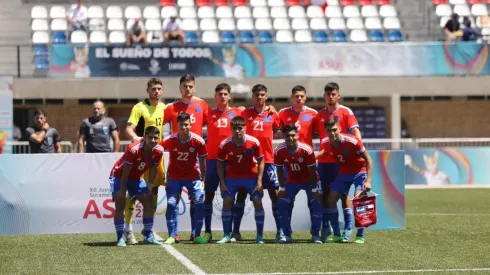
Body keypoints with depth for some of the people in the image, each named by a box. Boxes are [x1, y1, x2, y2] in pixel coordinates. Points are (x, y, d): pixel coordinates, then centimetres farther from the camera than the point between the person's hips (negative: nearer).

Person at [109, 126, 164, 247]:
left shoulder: (158, 151, -16)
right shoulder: (133, 149, -33)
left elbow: (153, 169, -2)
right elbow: (126, 171, -26)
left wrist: (150, 186, -2)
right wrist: (122, 190, -22)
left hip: (136, 177, 6)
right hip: (119, 175, -6)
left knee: (149, 201, -2)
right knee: (120, 203, -17)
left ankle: (148, 236, 5)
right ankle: (120, 238, -13)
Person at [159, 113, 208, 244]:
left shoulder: (198, 141, -14)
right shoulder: (170, 140, -16)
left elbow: (202, 160, -1)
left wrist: (203, 179, 5)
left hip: (193, 176, 0)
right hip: (174, 177, 0)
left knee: (199, 203, -11)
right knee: (171, 203, -11)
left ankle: (197, 235, 2)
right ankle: (171, 236, 0)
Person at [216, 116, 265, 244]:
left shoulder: (254, 142, -21)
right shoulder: (225, 145, -18)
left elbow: (260, 161, -9)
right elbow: (220, 163, -4)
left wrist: (259, 181, -14)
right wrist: (222, 183, -9)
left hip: (251, 175, -1)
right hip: (232, 176, 1)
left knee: (257, 201, -9)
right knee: (227, 201, -10)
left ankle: (260, 236, 1)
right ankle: (227, 235, -2)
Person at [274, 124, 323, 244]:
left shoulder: (306, 150, -27)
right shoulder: (279, 151, -20)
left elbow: (312, 170, -18)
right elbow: (279, 170, -6)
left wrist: (314, 189, -17)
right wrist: (282, 188, -7)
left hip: (309, 180, -3)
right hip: (291, 180, 3)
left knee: (316, 202, -19)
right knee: (281, 202, -11)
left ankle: (315, 235, -7)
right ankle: (287, 235, 0)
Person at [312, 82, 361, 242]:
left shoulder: (345, 112, 0)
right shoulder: (320, 115, 12)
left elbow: (355, 131, -9)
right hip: (323, 160, 4)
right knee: (325, 193, 6)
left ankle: (348, 228, -1)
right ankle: (325, 227, 12)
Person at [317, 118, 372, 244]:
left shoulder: (352, 141, -28)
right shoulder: (325, 143, -13)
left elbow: (368, 159, -20)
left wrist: (368, 181, -26)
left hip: (359, 172, -5)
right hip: (343, 173, 5)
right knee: (331, 200, -4)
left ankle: (360, 236, -10)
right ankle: (337, 235, 7)